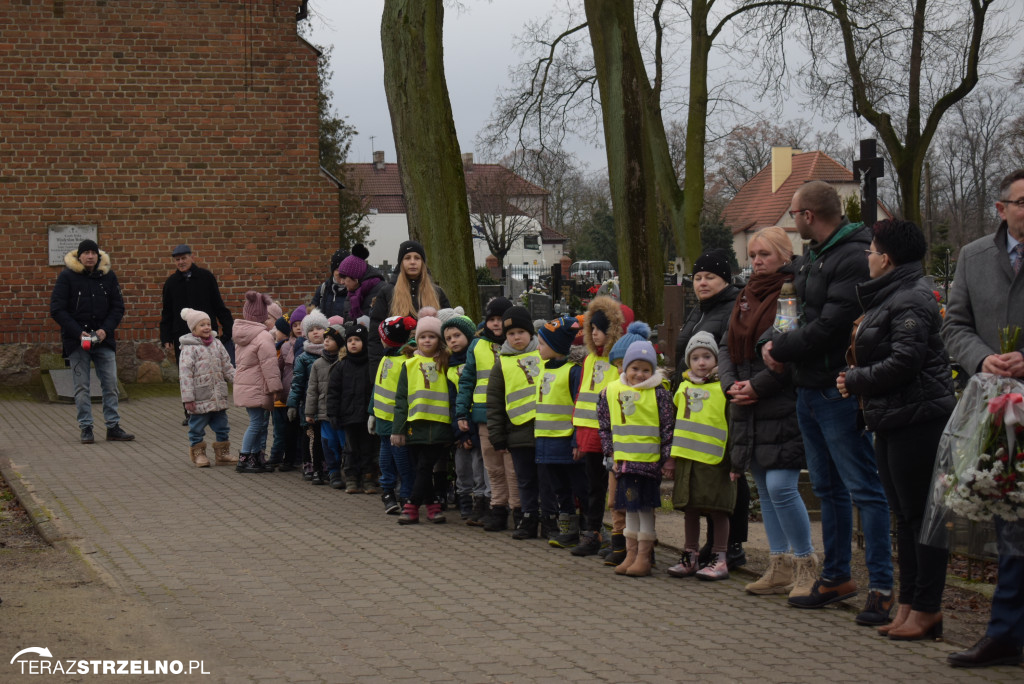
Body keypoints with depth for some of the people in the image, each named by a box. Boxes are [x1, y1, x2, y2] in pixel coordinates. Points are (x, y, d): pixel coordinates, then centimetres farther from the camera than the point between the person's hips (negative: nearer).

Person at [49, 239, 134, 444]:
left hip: (104, 339, 2)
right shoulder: (67, 276, -4)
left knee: (110, 383, 1)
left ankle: (113, 427, 7)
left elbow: (118, 308, 8)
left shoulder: (108, 276, 4)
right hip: (77, 340, -2)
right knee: (82, 385, 1)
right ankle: (86, 428, 7)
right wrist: (78, 333, -15)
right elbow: (57, 309, -6)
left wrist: (106, 329, -9)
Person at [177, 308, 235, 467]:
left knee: (222, 426, 12)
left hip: (218, 397, 6)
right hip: (200, 398, -6)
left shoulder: (217, 344, 9)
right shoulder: (189, 348, -10)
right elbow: (185, 374, -13)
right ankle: (198, 453, 19)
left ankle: (222, 453, 22)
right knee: (197, 427, 5)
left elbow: (227, 367, 16)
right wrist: (188, 398, -16)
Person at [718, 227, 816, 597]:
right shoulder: (747, 296, 16)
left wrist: (758, 385, -16)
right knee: (765, 488, 11)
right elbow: (727, 345, 18)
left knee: (781, 486, -12)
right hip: (747, 409, 8)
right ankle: (779, 569, 17)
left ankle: (806, 566, 0)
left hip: (782, 406, -8)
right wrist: (731, 384, 1)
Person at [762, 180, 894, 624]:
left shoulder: (854, 258, -16)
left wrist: (780, 349, -11)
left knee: (863, 488, -6)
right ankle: (836, 577, 26)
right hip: (809, 388, 10)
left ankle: (881, 587, -3)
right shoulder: (810, 259, 14)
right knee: (827, 488, 16)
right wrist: (776, 343, 5)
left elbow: (830, 326, -22)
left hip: (840, 391, -10)